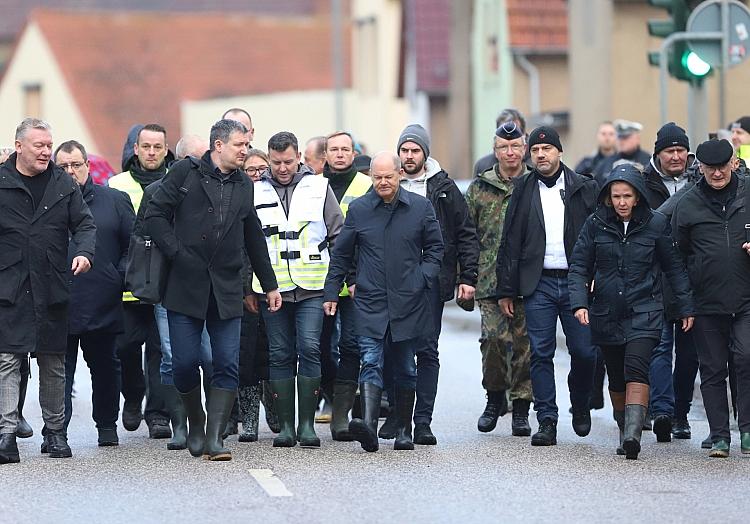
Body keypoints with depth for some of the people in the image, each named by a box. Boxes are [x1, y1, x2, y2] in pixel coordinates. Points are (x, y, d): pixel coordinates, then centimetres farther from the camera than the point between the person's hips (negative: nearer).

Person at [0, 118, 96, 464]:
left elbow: (84, 223, 8)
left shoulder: (63, 184, 8)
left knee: (54, 363, 10)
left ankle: (55, 432, 20)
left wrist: (84, 252, -11)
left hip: (52, 289, 3)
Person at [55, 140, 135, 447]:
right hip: (59, 304, -1)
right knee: (60, 367, -3)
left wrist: (120, 277, -4)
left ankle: (107, 426, 25)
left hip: (102, 303, 1)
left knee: (105, 365, 12)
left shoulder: (114, 201, 7)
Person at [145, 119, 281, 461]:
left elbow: (254, 238, 23)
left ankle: (214, 438, -5)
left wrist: (269, 285, 23)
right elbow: (155, 214, -2)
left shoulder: (243, 186, 16)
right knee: (185, 362, -3)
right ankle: (195, 423, 21)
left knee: (227, 365, -6)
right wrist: (176, 253, -11)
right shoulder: (186, 173, 1)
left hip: (226, 288, 3)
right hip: (186, 285, -3)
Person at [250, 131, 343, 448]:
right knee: (280, 355, 3)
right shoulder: (256, 192, 8)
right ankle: (285, 425, 7)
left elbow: (338, 235, 10)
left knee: (309, 349, -11)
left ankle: (307, 423, -7)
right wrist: (248, 284, 8)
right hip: (272, 288, 1)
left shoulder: (319, 188, 7)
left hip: (312, 289, -1)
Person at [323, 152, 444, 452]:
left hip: (409, 303, 1)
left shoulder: (420, 207, 4)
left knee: (405, 368, 10)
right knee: (370, 363, -14)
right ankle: (368, 426, -27)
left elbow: (435, 248, 12)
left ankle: (404, 430, 19)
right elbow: (341, 255, 10)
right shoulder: (358, 210, 4)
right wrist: (331, 293, 7)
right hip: (370, 302, -1)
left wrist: (422, 278, -3)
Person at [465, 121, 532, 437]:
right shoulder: (480, 188, 9)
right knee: (494, 337, -13)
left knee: (525, 342, 1)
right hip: (490, 279, 0)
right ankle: (495, 397, 8)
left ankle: (521, 408, 10)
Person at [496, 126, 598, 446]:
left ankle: (580, 406, 25)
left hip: (576, 282, -1)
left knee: (583, 352, -1)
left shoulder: (584, 188, 5)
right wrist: (506, 291, 5)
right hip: (538, 284, 1)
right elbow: (510, 244, 8)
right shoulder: (523, 191, 8)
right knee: (541, 354, -2)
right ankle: (547, 422, 1)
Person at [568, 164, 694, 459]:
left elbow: (674, 268, 7)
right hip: (606, 313, 3)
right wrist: (579, 303, -12)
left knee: (636, 370, -20)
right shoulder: (596, 224, 1)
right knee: (616, 378, 10)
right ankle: (624, 430, 27)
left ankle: (633, 435, -30)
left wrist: (686, 308, 7)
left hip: (644, 313, -3)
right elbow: (579, 266, 3)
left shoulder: (656, 224, -2)